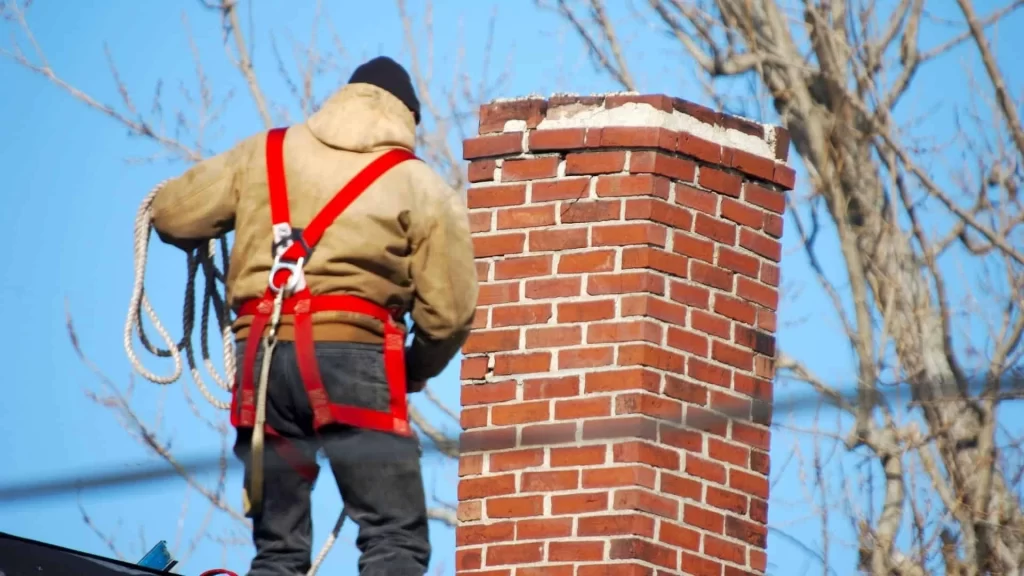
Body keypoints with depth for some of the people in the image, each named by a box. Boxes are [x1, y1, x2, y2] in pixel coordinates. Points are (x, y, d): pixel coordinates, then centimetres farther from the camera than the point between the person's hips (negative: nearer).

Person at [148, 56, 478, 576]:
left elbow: (171, 216, 14)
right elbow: (448, 312, 2)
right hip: (352, 355, -4)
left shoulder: (262, 155, 15)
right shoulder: (422, 188, 7)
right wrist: (414, 374, 21)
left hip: (263, 356, 4)